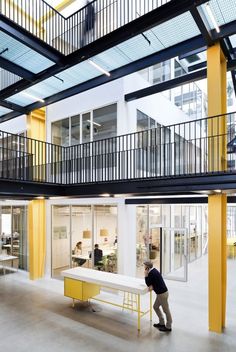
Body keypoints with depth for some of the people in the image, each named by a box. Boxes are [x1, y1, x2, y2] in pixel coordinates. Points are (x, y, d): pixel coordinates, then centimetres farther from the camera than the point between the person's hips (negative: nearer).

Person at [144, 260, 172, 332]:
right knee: (155, 307, 20)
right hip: (161, 293, 10)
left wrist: (146, 275, -10)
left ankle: (168, 327, 19)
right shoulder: (153, 270, 6)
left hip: (162, 293, -10)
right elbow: (151, 282, 13)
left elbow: (148, 284, -13)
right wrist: (152, 286, -6)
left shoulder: (152, 273, -23)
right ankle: (161, 323, 31)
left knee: (166, 310, 5)